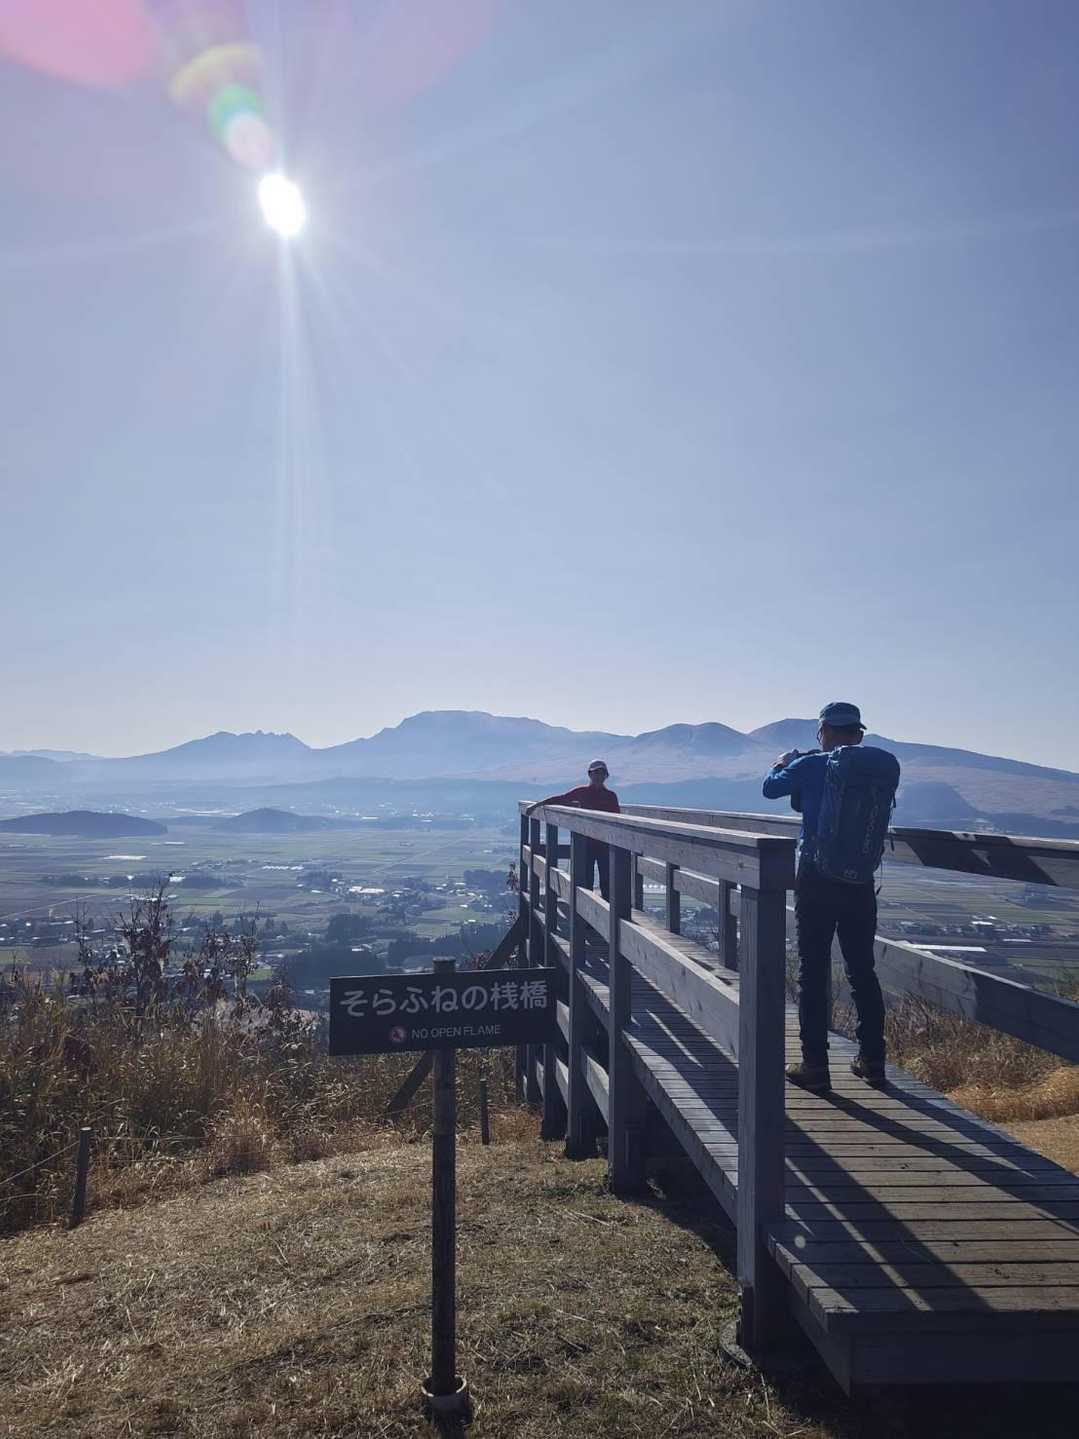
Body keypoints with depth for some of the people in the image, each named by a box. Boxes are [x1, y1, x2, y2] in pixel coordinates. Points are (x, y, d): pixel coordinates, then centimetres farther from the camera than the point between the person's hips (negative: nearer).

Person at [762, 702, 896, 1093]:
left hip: (816, 880, -3)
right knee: (862, 970, 15)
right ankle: (872, 1059, 22)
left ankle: (815, 1065, 3)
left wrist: (781, 763, 30)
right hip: (860, 882, 4)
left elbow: (770, 789, 9)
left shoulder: (809, 766, -7)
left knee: (813, 972, 3)